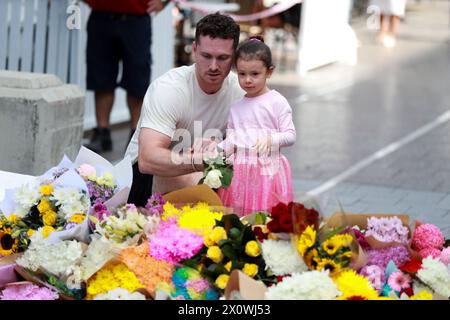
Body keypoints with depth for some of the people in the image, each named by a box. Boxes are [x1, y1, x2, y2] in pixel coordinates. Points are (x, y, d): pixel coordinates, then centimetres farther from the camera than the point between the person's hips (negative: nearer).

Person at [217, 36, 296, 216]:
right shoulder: (236, 107, 14)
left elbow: (290, 136, -3)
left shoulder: (277, 102, -1)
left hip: (267, 170, -4)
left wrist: (271, 139, -20)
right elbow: (230, 142, 16)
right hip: (239, 171, 4)